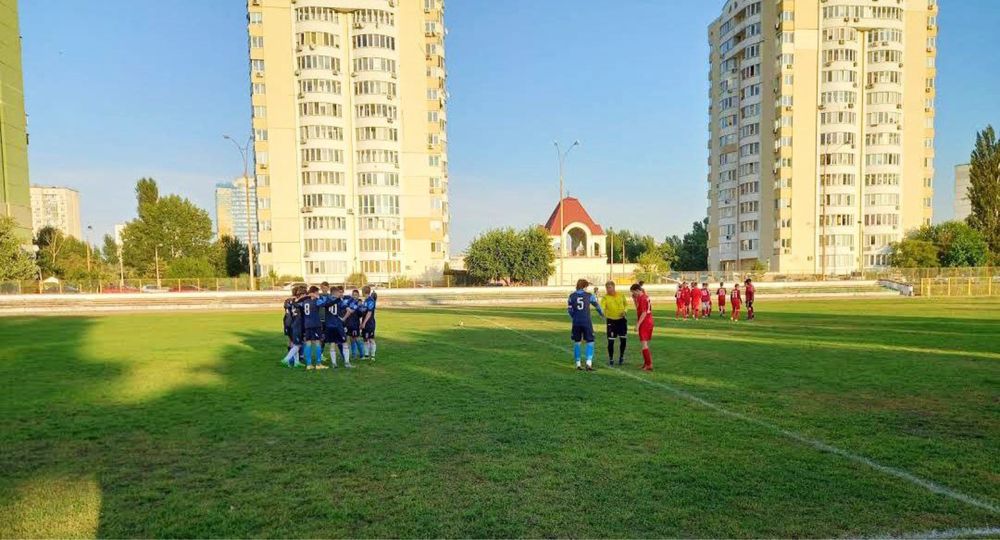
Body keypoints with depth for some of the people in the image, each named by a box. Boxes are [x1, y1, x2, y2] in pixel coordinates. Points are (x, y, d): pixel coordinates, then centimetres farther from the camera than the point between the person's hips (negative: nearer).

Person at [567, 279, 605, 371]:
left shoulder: (572, 296, 3)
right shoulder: (589, 295, 0)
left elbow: (569, 309, 5)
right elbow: (597, 305, 13)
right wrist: (602, 315, 32)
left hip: (576, 322, 2)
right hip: (586, 322, -2)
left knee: (577, 342, 12)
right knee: (590, 342, 5)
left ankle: (578, 364, 13)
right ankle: (589, 363, -9)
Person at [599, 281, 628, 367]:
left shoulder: (621, 295, 1)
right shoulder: (605, 297, -10)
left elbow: (626, 304, 13)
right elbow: (602, 307, -23)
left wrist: (624, 311, -4)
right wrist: (603, 313, -44)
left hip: (622, 320, 3)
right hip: (611, 321, -3)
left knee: (623, 340, 7)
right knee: (611, 341, -5)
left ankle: (621, 356, 30)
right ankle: (611, 359, 13)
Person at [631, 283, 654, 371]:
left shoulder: (641, 298, -16)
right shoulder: (646, 297, 13)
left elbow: (643, 313, -21)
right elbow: (638, 309, 21)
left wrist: (637, 325, -22)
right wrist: (634, 299, 10)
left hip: (644, 323, -10)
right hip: (649, 322, 10)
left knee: (644, 344, -8)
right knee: (646, 344, 18)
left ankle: (649, 365, -10)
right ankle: (646, 362, 26)